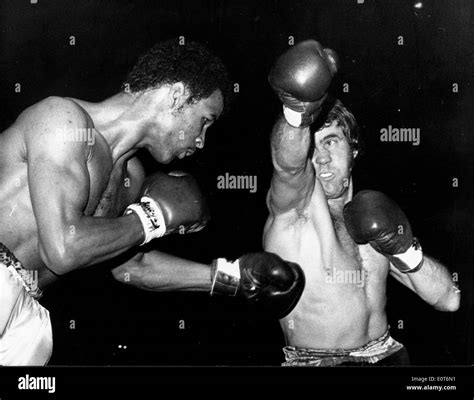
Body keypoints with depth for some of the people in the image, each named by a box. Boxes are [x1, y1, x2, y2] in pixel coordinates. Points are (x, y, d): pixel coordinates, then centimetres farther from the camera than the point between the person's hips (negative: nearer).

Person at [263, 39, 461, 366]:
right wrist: (297, 115, -47)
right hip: (312, 363, -5)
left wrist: (407, 252, -7)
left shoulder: (374, 215, 11)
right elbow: (288, 165, -29)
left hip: (385, 355, 5)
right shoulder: (293, 203, -4)